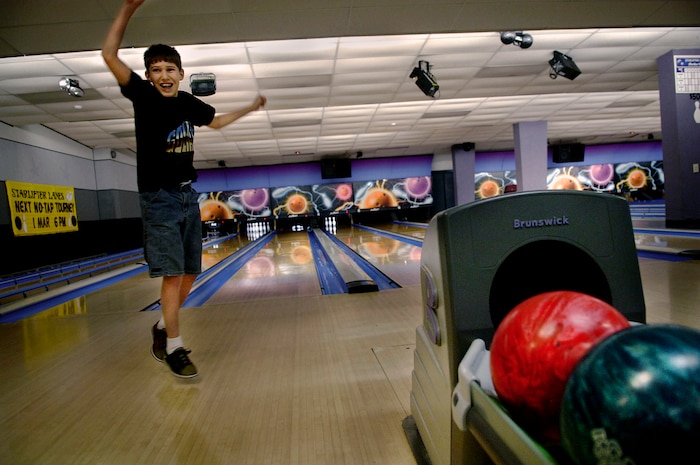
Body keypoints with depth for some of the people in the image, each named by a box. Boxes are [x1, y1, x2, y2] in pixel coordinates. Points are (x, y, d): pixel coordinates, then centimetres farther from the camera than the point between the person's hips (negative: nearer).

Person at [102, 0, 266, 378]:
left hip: (189, 197, 6)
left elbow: (215, 121, 27)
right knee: (172, 274, -8)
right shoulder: (144, 96, -6)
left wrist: (250, 108, 29)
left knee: (190, 273, 10)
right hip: (159, 199, -6)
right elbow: (109, 55, -17)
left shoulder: (189, 104, 6)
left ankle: (163, 328, 30)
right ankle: (174, 348, 5)